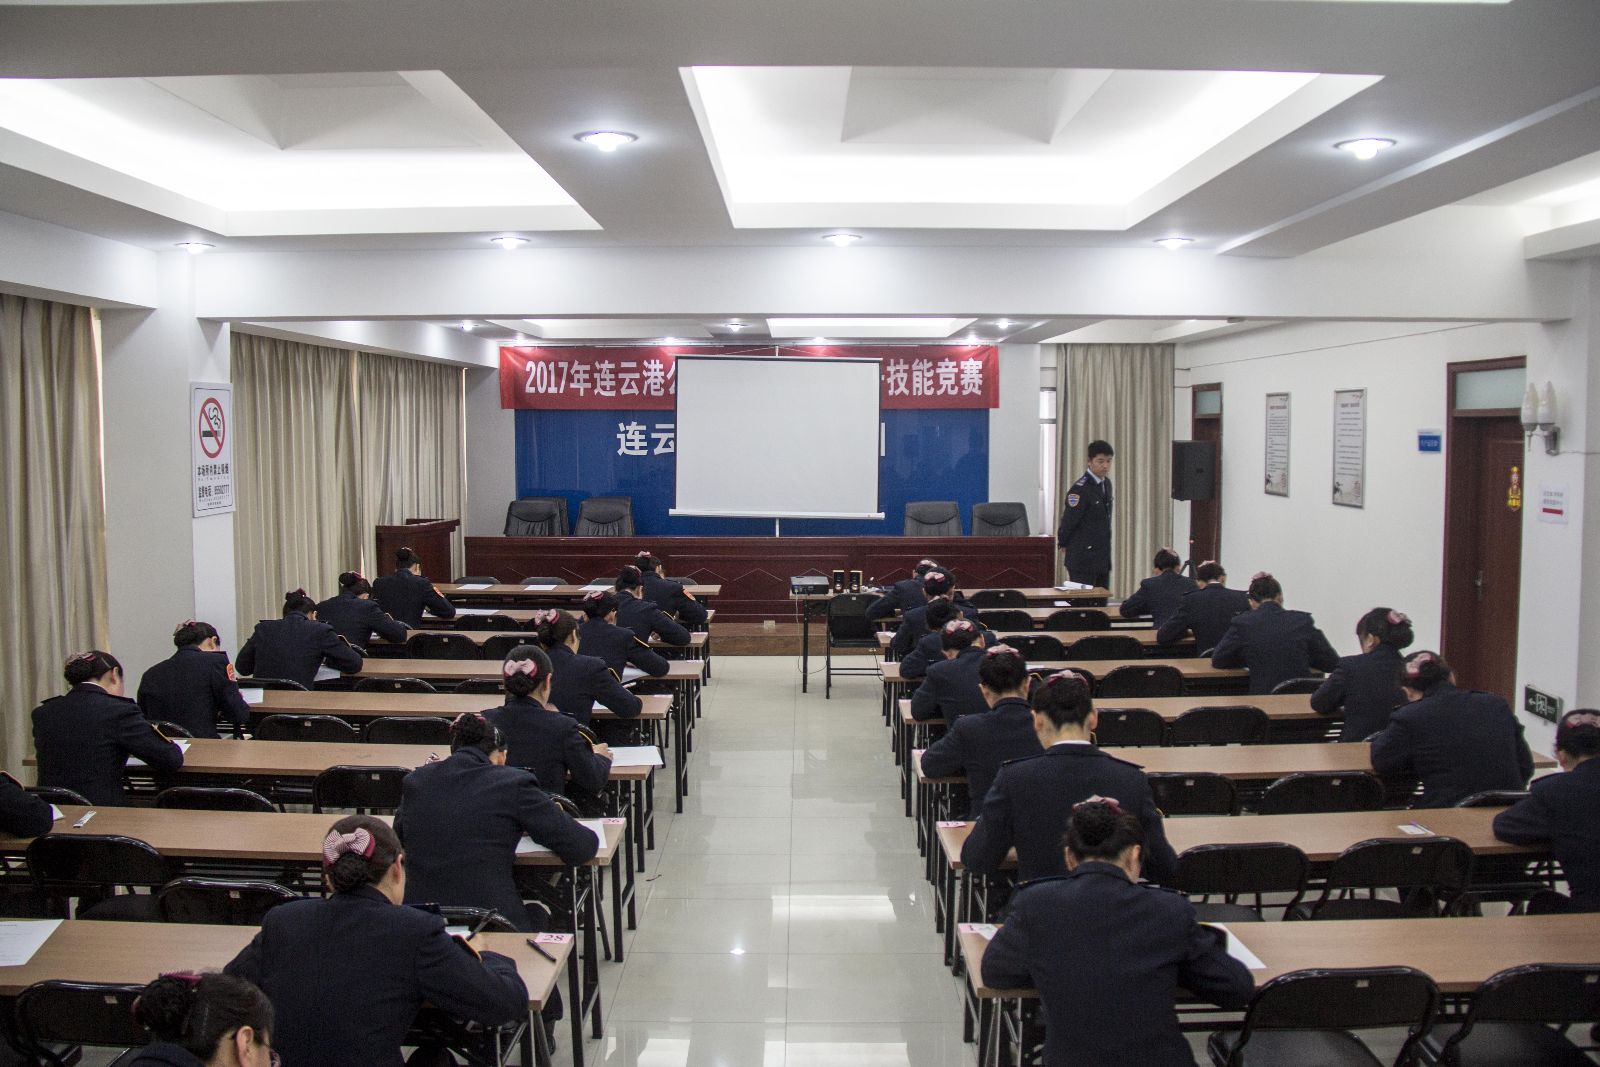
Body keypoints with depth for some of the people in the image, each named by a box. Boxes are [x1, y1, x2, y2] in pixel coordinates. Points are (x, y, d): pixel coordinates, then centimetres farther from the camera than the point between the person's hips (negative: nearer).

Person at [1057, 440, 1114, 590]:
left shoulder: (1106, 484, 10)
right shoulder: (1080, 489, -16)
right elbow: (1069, 520, -12)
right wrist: (1063, 544, 1)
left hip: (1102, 557, 8)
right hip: (1083, 559, -8)